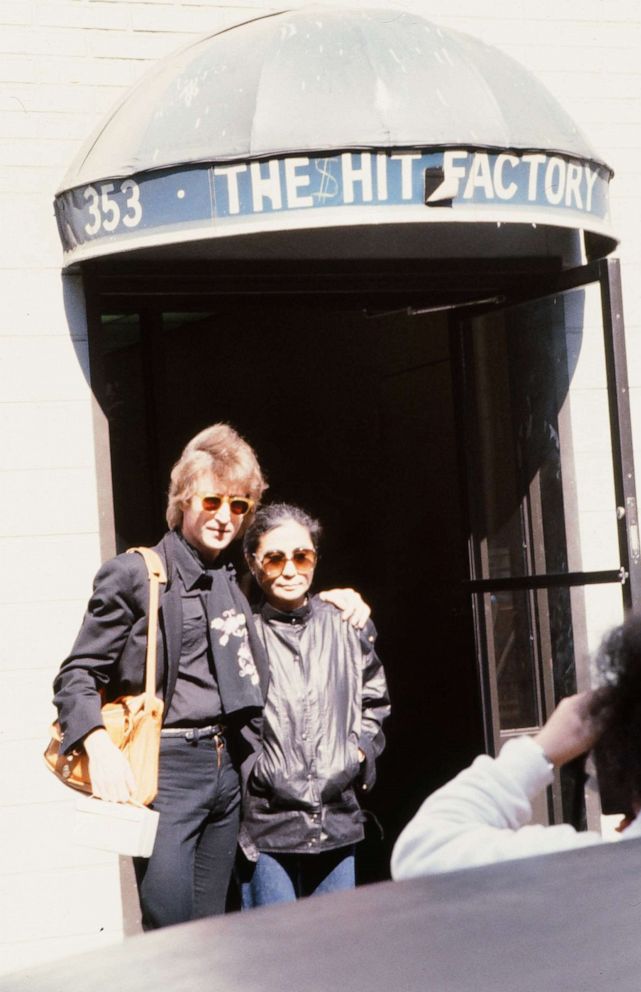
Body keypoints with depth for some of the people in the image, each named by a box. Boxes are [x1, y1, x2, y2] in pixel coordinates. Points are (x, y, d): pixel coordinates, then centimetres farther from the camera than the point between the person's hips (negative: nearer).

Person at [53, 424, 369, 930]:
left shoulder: (232, 585, 18)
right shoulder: (134, 574, -1)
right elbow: (77, 675, -4)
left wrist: (323, 601, 21)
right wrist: (99, 745, -21)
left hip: (226, 769, 7)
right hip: (165, 769, -6)